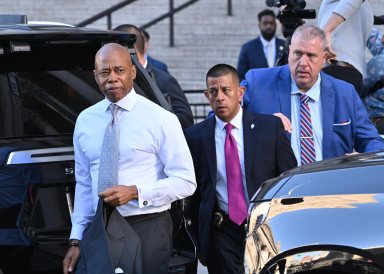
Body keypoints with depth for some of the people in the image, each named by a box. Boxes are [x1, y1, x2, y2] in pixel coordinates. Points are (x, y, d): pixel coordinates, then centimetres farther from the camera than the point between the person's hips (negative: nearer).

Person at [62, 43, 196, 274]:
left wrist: (135, 192, -18)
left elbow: (186, 182, -8)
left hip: (147, 230, -3)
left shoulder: (161, 120, -7)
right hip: (99, 229, 3)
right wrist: (77, 240, 7)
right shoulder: (85, 121, 7)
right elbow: (84, 184, 12)